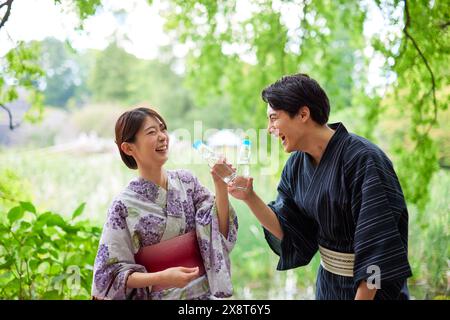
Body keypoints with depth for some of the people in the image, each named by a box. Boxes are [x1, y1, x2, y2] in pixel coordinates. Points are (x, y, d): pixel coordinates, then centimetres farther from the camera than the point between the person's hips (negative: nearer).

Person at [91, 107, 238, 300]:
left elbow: (221, 234, -4)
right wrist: (162, 278, -24)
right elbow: (114, 272, -11)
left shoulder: (186, 181, -2)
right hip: (160, 295, -3)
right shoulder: (124, 205, -13)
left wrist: (220, 185, -15)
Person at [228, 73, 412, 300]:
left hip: (370, 289, -6)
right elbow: (289, 232, -3)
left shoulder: (363, 160, -23)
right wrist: (250, 198, -16)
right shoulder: (296, 165, -1)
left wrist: (363, 296, -21)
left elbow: (378, 245, -23)